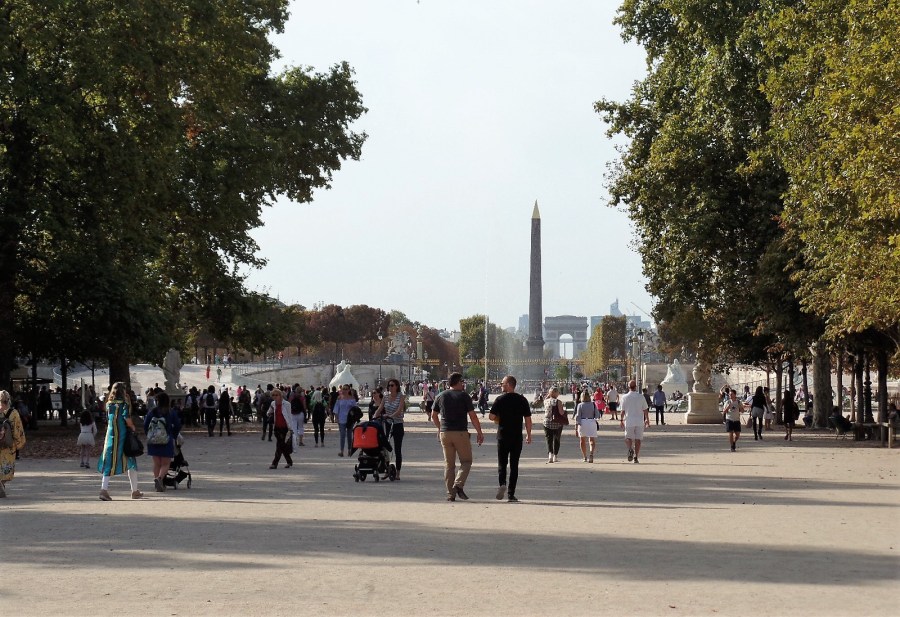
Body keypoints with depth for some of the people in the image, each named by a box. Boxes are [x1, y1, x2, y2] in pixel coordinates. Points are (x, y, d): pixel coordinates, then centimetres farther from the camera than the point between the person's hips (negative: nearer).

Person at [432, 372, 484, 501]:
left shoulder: (440, 396, 8)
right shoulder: (464, 396, -5)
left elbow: (433, 416, 16)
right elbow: (473, 417, -6)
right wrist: (479, 433, 2)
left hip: (445, 433, 4)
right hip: (461, 433, -4)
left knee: (449, 464, 9)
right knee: (466, 461, 8)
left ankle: (450, 493, 5)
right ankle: (459, 485, -12)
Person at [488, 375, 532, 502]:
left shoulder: (500, 399, -6)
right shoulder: (522, 400, 1)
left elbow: (491, 417, -6)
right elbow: (528, 419, 1)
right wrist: (529, 435, 11)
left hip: (503, 436, -2)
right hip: (517, 437, 2)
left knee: (502, 463, 10)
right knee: (514, 465, 6)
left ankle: (502, 484, -17)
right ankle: (511, 494, 3)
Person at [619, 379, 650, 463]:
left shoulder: (625, 397, -2)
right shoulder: (641, 397, -1)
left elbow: (623, 411, 1)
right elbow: (645, 410, 3)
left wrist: (621, 420, 13)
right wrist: (647, 420, 13)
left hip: (629, 421, 0)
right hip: (639, 421, 0)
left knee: (628, 438, 9)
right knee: (638, 439, 6)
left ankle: (630, 449, -20)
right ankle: (636, 457, 5)